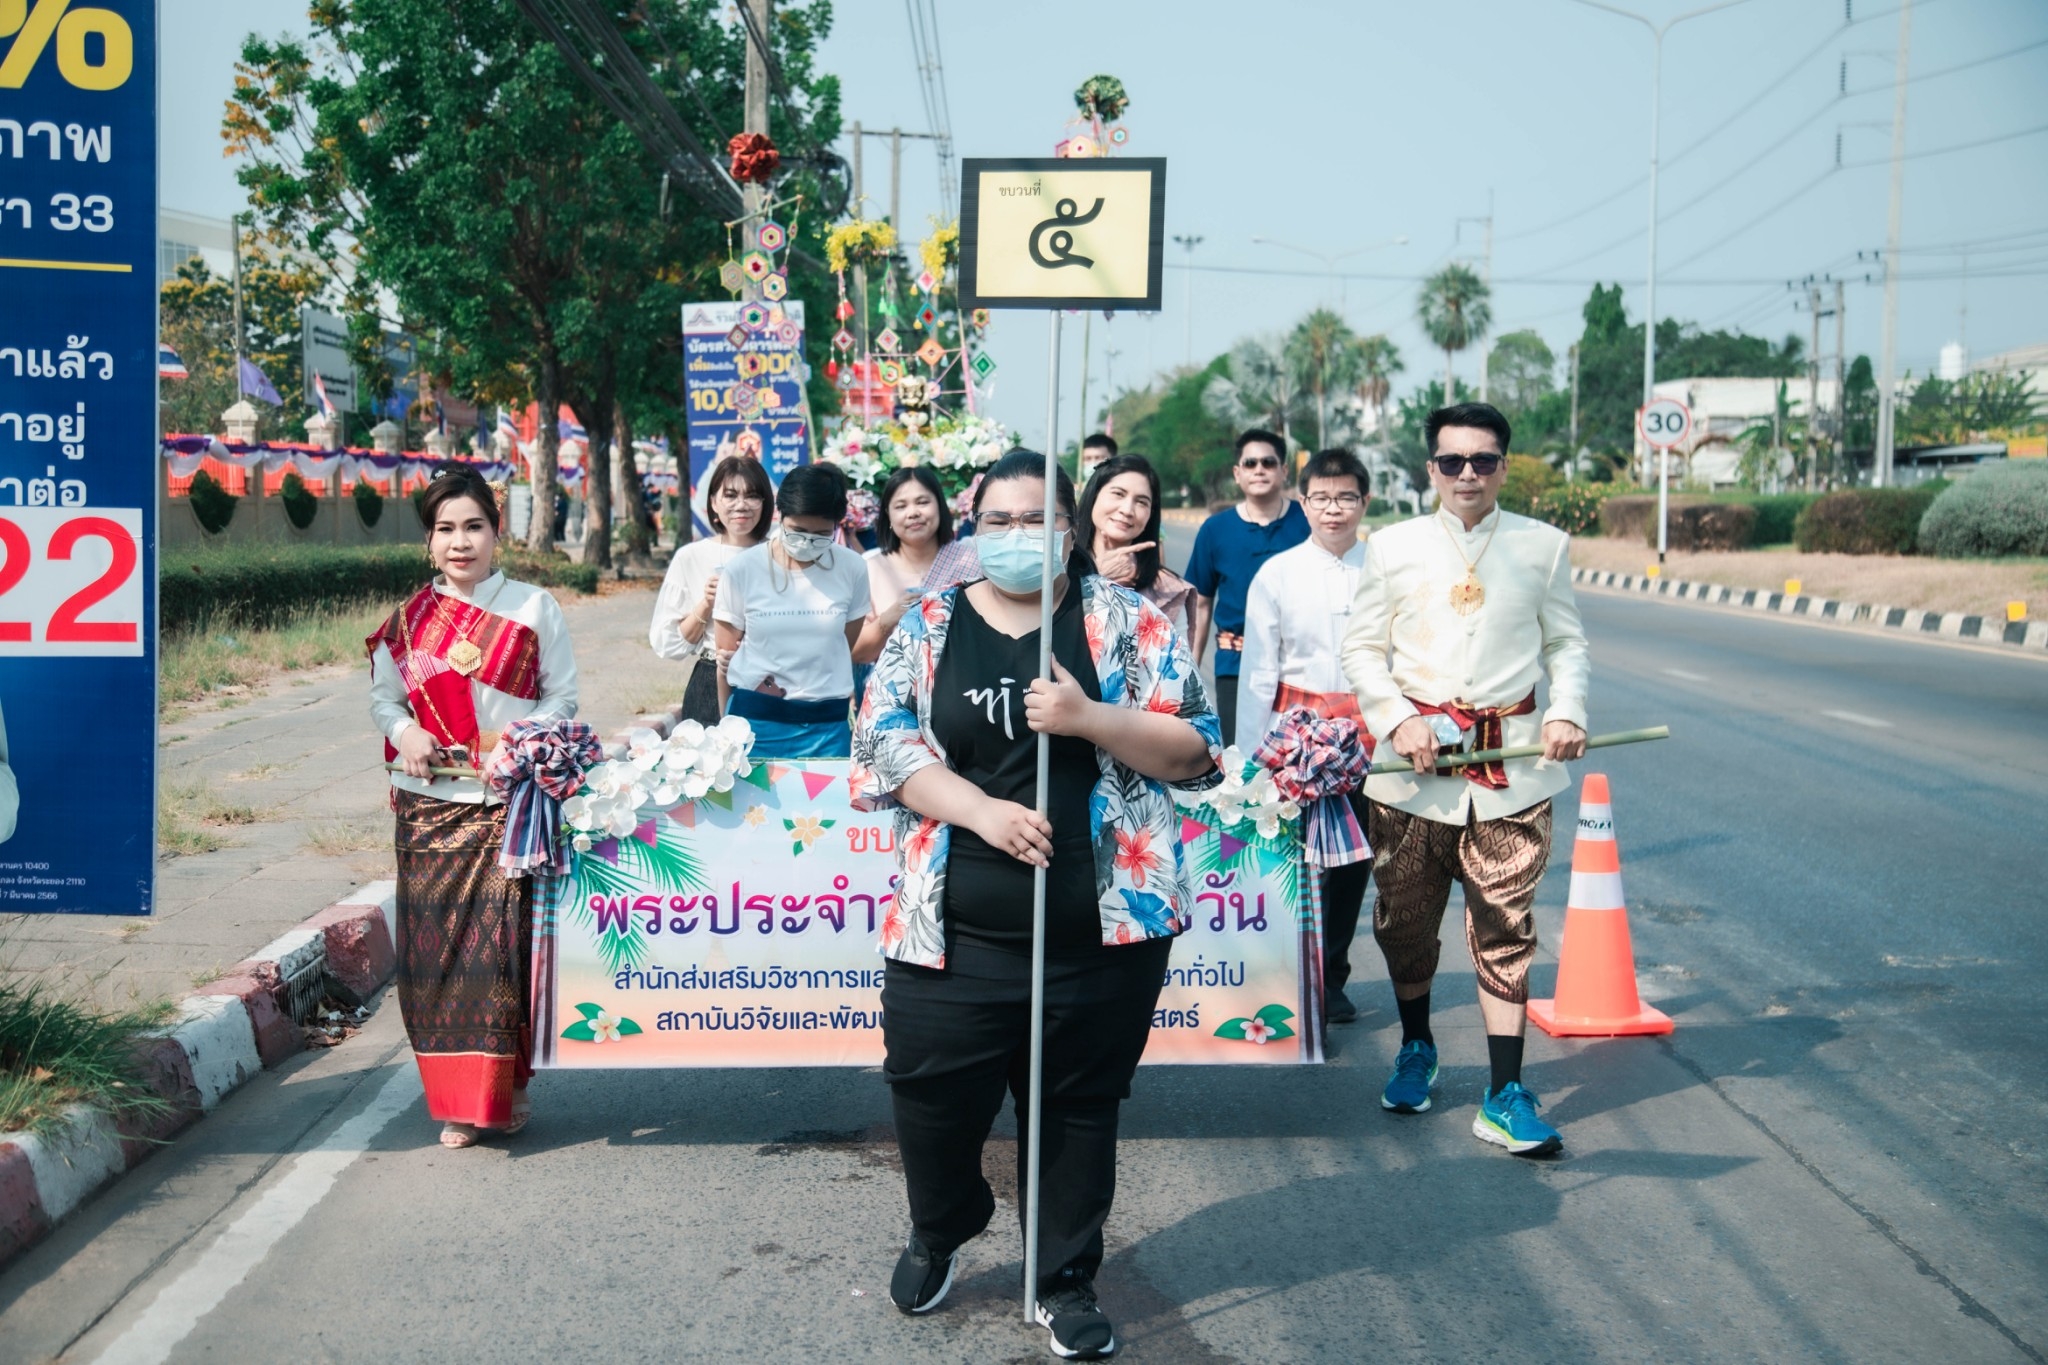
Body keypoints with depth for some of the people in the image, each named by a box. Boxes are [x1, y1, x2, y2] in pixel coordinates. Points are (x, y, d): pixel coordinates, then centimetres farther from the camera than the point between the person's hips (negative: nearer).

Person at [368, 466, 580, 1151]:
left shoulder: (534, 609, 4)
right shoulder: (410, 618, 9)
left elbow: (562, 697, 4)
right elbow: (382, 695, 13)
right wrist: (405, 732, -9)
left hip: (510, 803, -2)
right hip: (431, 804, 2)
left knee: (503, 943, -6)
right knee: (437, 947, 0)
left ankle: (508, 1087, 9)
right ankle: (458, 1098, 10)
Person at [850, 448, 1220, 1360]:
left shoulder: (1127, 622, 2)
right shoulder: (926, 628, 5)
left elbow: (1195, 751, -2)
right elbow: (885, 744, -2)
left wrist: (1088, 718, -18)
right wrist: (980, 809, -16)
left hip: (1103, 929, 0)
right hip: (954, 930, 1)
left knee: (1080, 1106, 10)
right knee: (932, 1096, 6)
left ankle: (1067, 1279, 30)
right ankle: (938, 1232, 37)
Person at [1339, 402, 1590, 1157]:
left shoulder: (1545, 546, 7)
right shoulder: (1393, 546, 5)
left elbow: (1566, 644, 12)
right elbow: (1362, 649, 6)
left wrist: (1567, 711, -7)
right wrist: (1399, 720, -9)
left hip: (1511, 766, 0)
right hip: (1413, 761, 1)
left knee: (1505, 926, -3)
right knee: (1404, 918, 10)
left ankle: (1504, 1095, 2)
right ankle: (1416, 1048, 35)